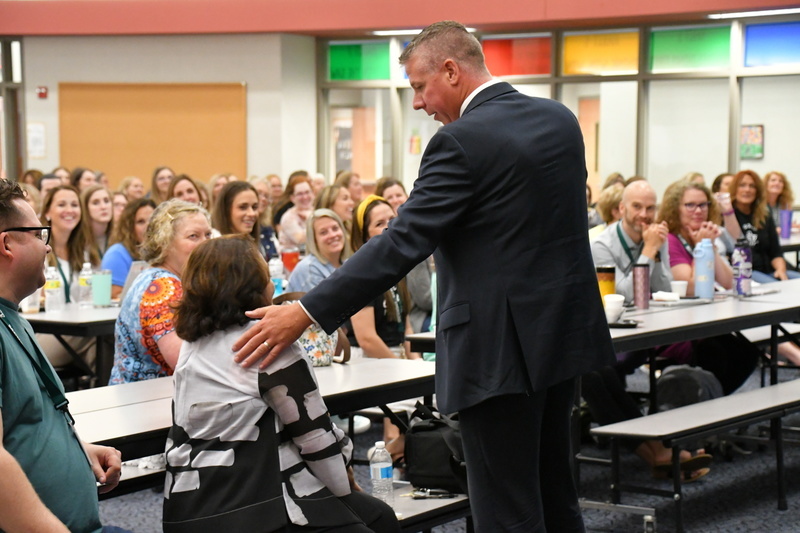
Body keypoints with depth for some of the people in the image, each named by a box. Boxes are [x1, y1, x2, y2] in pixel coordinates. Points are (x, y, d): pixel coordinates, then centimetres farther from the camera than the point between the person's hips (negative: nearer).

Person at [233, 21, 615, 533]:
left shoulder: (462, 141, -17)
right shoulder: (561, 119, 7)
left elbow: (401, 244, -22)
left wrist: (305, 314, -21)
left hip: (501, 347, -9)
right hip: (564, 333, 9)